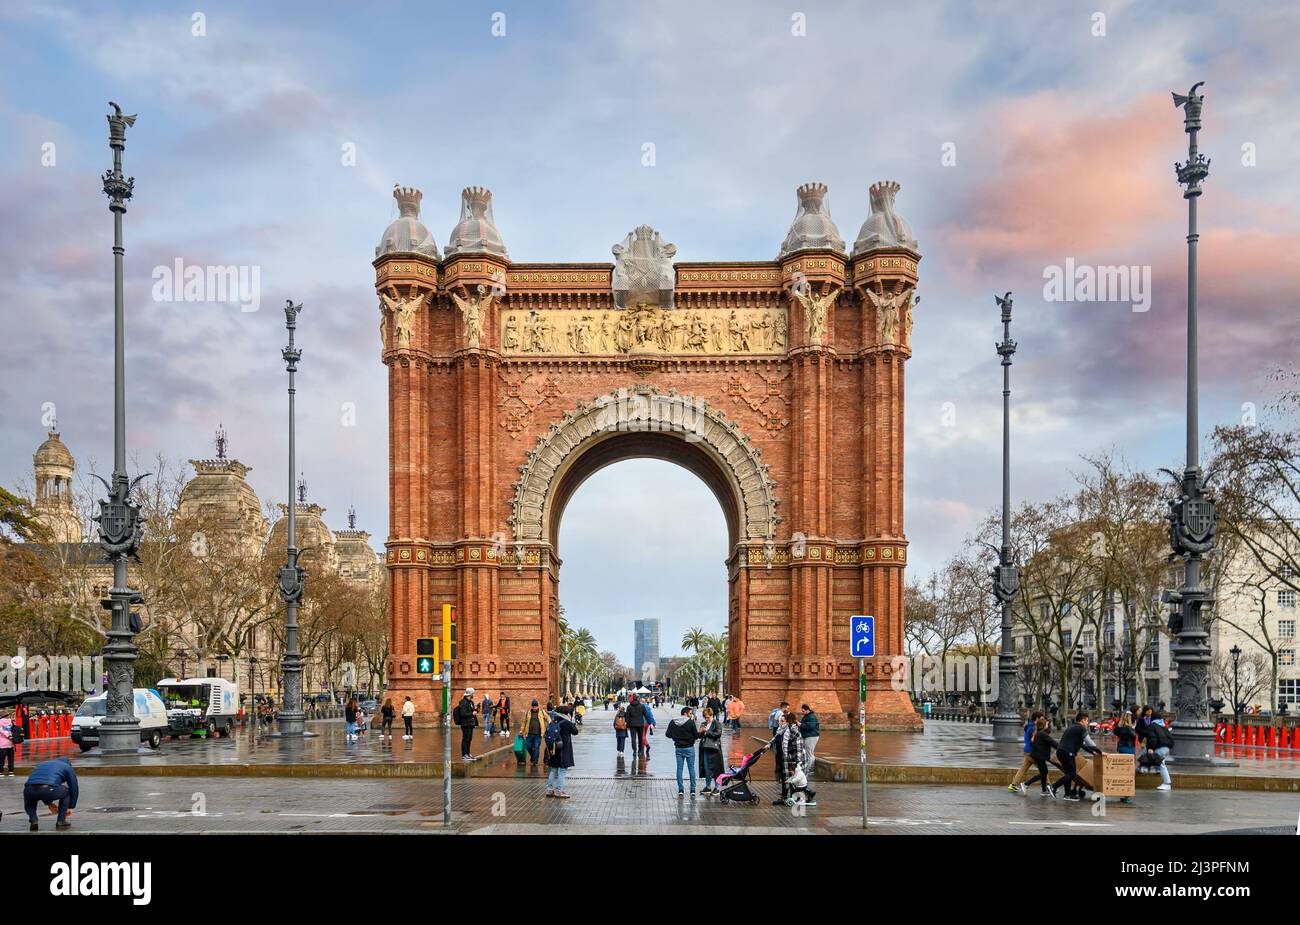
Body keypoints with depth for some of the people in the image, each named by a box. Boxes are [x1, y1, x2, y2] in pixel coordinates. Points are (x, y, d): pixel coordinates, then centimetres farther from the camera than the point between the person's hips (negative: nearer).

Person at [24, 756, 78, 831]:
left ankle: (33, 821, 16)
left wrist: (48, 803, 52)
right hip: (48, 790, -4)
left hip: (30, 790, 4)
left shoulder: (41, 764, 39)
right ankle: (61, 822, 21)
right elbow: (74, 788, 27)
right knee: (65, 792, 29)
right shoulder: (67, 767, 26)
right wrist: (70, 807, 39)